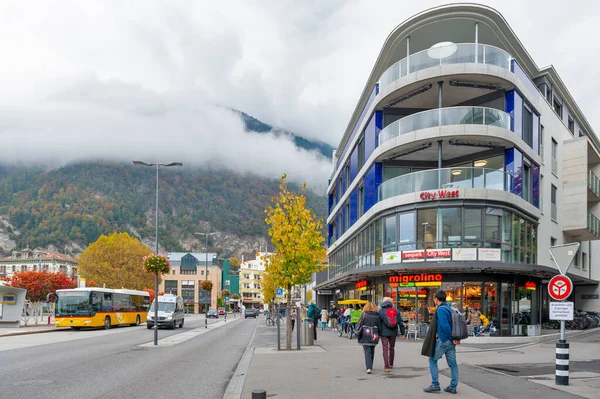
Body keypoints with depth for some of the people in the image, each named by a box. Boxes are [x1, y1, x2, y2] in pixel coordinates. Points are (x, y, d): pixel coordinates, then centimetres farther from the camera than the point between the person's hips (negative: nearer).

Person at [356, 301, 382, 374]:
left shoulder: (364, 314, -7)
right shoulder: (377, 316, 0)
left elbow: (359, 324, -4)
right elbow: (379, 327, 6)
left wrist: (357, 333, 8)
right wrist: (378, 334, 18)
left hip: (365, 336, -3)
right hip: (374, 336, 3)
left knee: (367, 351, -3)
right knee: (372, 351, 19)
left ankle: (369, 368, -17)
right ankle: (370, 366, 32)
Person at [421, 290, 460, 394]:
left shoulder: (440, 309, -13)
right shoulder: (450, 309, 13)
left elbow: (445, 326, -23)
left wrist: (452, 338, -16)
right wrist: (455, 338, 3)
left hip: (443, 340, -8)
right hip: (451, 341, 8)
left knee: (432, 360, 5)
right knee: (452, 363, 8)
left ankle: (435, 385, 5)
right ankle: (453, 387, 10)